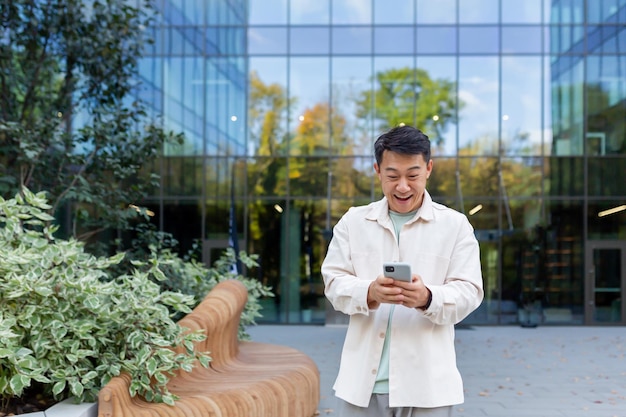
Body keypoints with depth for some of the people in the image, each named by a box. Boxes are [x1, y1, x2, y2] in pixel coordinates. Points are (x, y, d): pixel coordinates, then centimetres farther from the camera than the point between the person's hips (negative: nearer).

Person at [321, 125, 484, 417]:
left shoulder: (455, 224, 5)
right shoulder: (353, 221, 9)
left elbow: (469, 291, -2)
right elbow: (334, 282, 2)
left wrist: (428, 298, -23)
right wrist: (369, 292, -20)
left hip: (426, 382, -1)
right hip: (363, 380, 1)